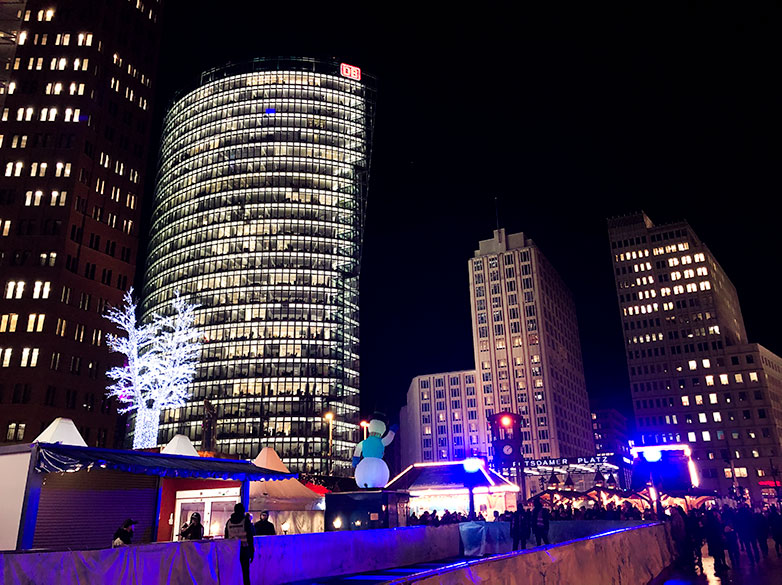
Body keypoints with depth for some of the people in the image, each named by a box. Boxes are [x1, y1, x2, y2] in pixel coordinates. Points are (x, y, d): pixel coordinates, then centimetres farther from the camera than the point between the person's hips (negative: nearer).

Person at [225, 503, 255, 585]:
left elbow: (226, 537, 11)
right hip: (244, 549, -3)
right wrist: (252, 551, -1)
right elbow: (250, 537, -6)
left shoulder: (229, 521, 6)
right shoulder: (246, 520, -5)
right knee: (245, 572, 2)